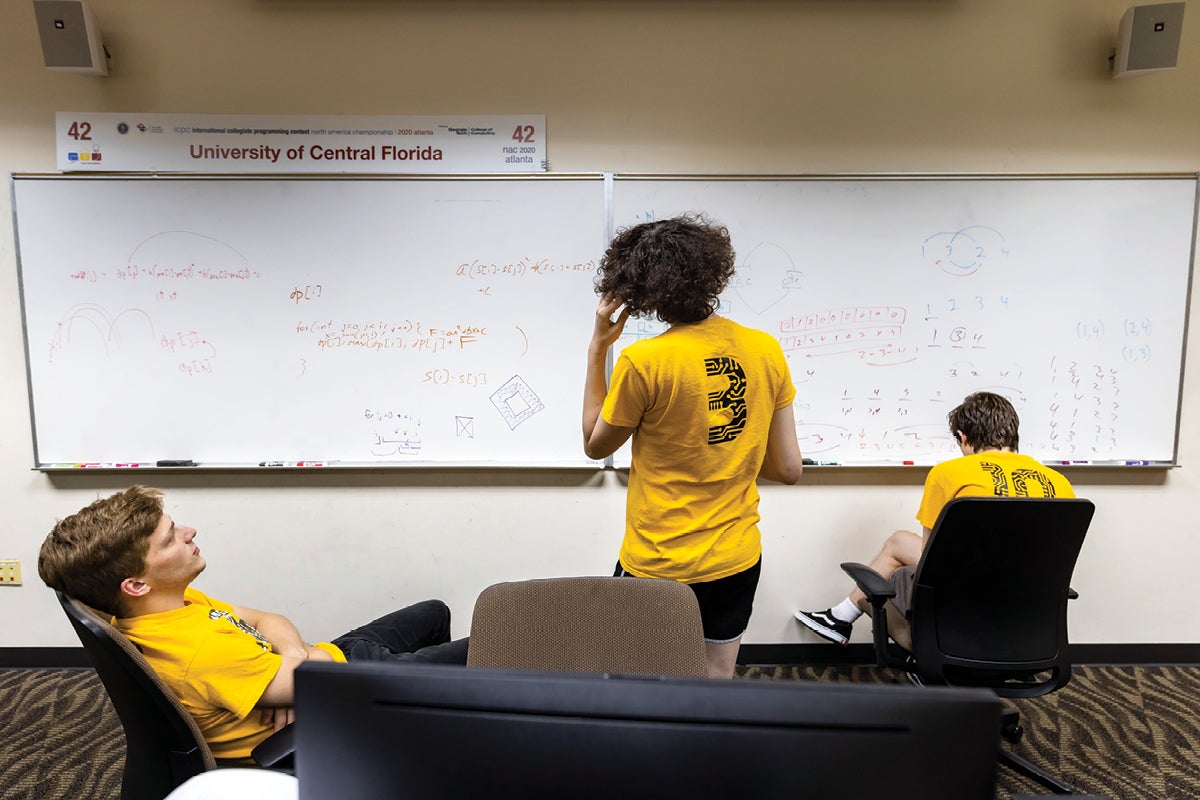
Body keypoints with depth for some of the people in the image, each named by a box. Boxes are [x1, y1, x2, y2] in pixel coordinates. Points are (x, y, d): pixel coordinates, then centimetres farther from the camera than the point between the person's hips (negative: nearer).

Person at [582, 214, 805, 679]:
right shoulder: (766, 352, -5)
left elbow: (595, 446, -2)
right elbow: (789, 469, 0)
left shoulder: (643, 362, -20)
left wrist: (597, 348, -2)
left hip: (657, 568, -4)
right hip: (737, 561, 5)